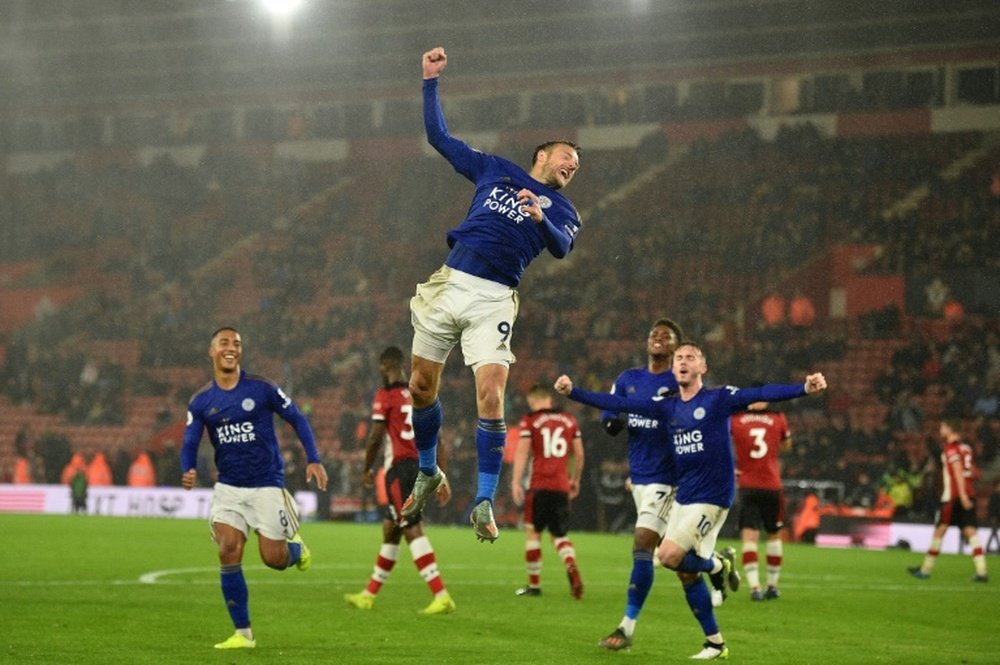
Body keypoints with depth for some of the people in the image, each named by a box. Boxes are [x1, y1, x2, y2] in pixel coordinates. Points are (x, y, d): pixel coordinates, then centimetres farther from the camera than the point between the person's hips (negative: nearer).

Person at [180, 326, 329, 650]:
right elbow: (190, 444, -2)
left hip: (267, 485, -2)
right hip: (228, 487, 2)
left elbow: (297, 419, 2)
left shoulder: (261, 388, -6)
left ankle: (296, 548, 36)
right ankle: (243, 633, -3)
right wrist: (188, 471, -24)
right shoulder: (201, 402, 1)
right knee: (228, 552, -14)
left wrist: (313, 460, -7)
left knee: (273, 559, -4)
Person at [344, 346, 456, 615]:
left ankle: (441, 596, -21)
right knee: (389, 529, 18)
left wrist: (368, 469, 7)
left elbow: (375, 438, -8)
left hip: (400, 469, -8)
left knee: (412, 531, -11)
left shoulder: (385, 396, -6)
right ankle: (368, 595, 29)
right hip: (422, 467, 8)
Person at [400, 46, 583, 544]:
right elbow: (439, 137, 21)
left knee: (490, 394, -16)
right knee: (421, 386, 6)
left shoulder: (561, 210, 12)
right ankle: (428, 474, 29)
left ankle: (484, 503, -11)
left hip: (492, 299, -2)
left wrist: (540, 218, -30)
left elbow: (561, 247, -10)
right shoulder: (494, 170, 18)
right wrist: (431, 80, 15)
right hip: (449, 282, 2)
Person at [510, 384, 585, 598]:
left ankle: (534, 584, 10)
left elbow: (522, 452, -7)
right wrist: (575, 480, 25)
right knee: (560, 535, 11)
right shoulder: (569, 420, 11)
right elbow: (579, 454, 13)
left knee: (533, 532, 8)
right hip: (562, 487, 3)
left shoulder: (530, 421, 0)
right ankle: (571, 567, -19)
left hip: (539, 486, -3)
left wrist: (516, 482, -9)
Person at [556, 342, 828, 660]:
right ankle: (715, 643, 17)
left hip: (712, 497, -6)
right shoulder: (666, 406, 9)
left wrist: (804, 388, -32)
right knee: (687, 573, 6)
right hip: (682, 496, 6)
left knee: (669, 555, -18)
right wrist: (573, 392, 4)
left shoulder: (719, 399, -7)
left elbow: (762, 394, -19)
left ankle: (718, 565, 10)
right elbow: (618, 404, 10)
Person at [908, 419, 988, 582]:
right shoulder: (966, 447, 16)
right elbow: (972, 472, 20)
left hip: (953, 496, -7)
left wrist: (962, 495, -23)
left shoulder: (951, 448, -8)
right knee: (970, 531, 0)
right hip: (969, 495, 7)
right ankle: (981, 571, -13)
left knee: (939, 530, 3)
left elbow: (958, 471, -18)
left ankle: (926, 569, 12)